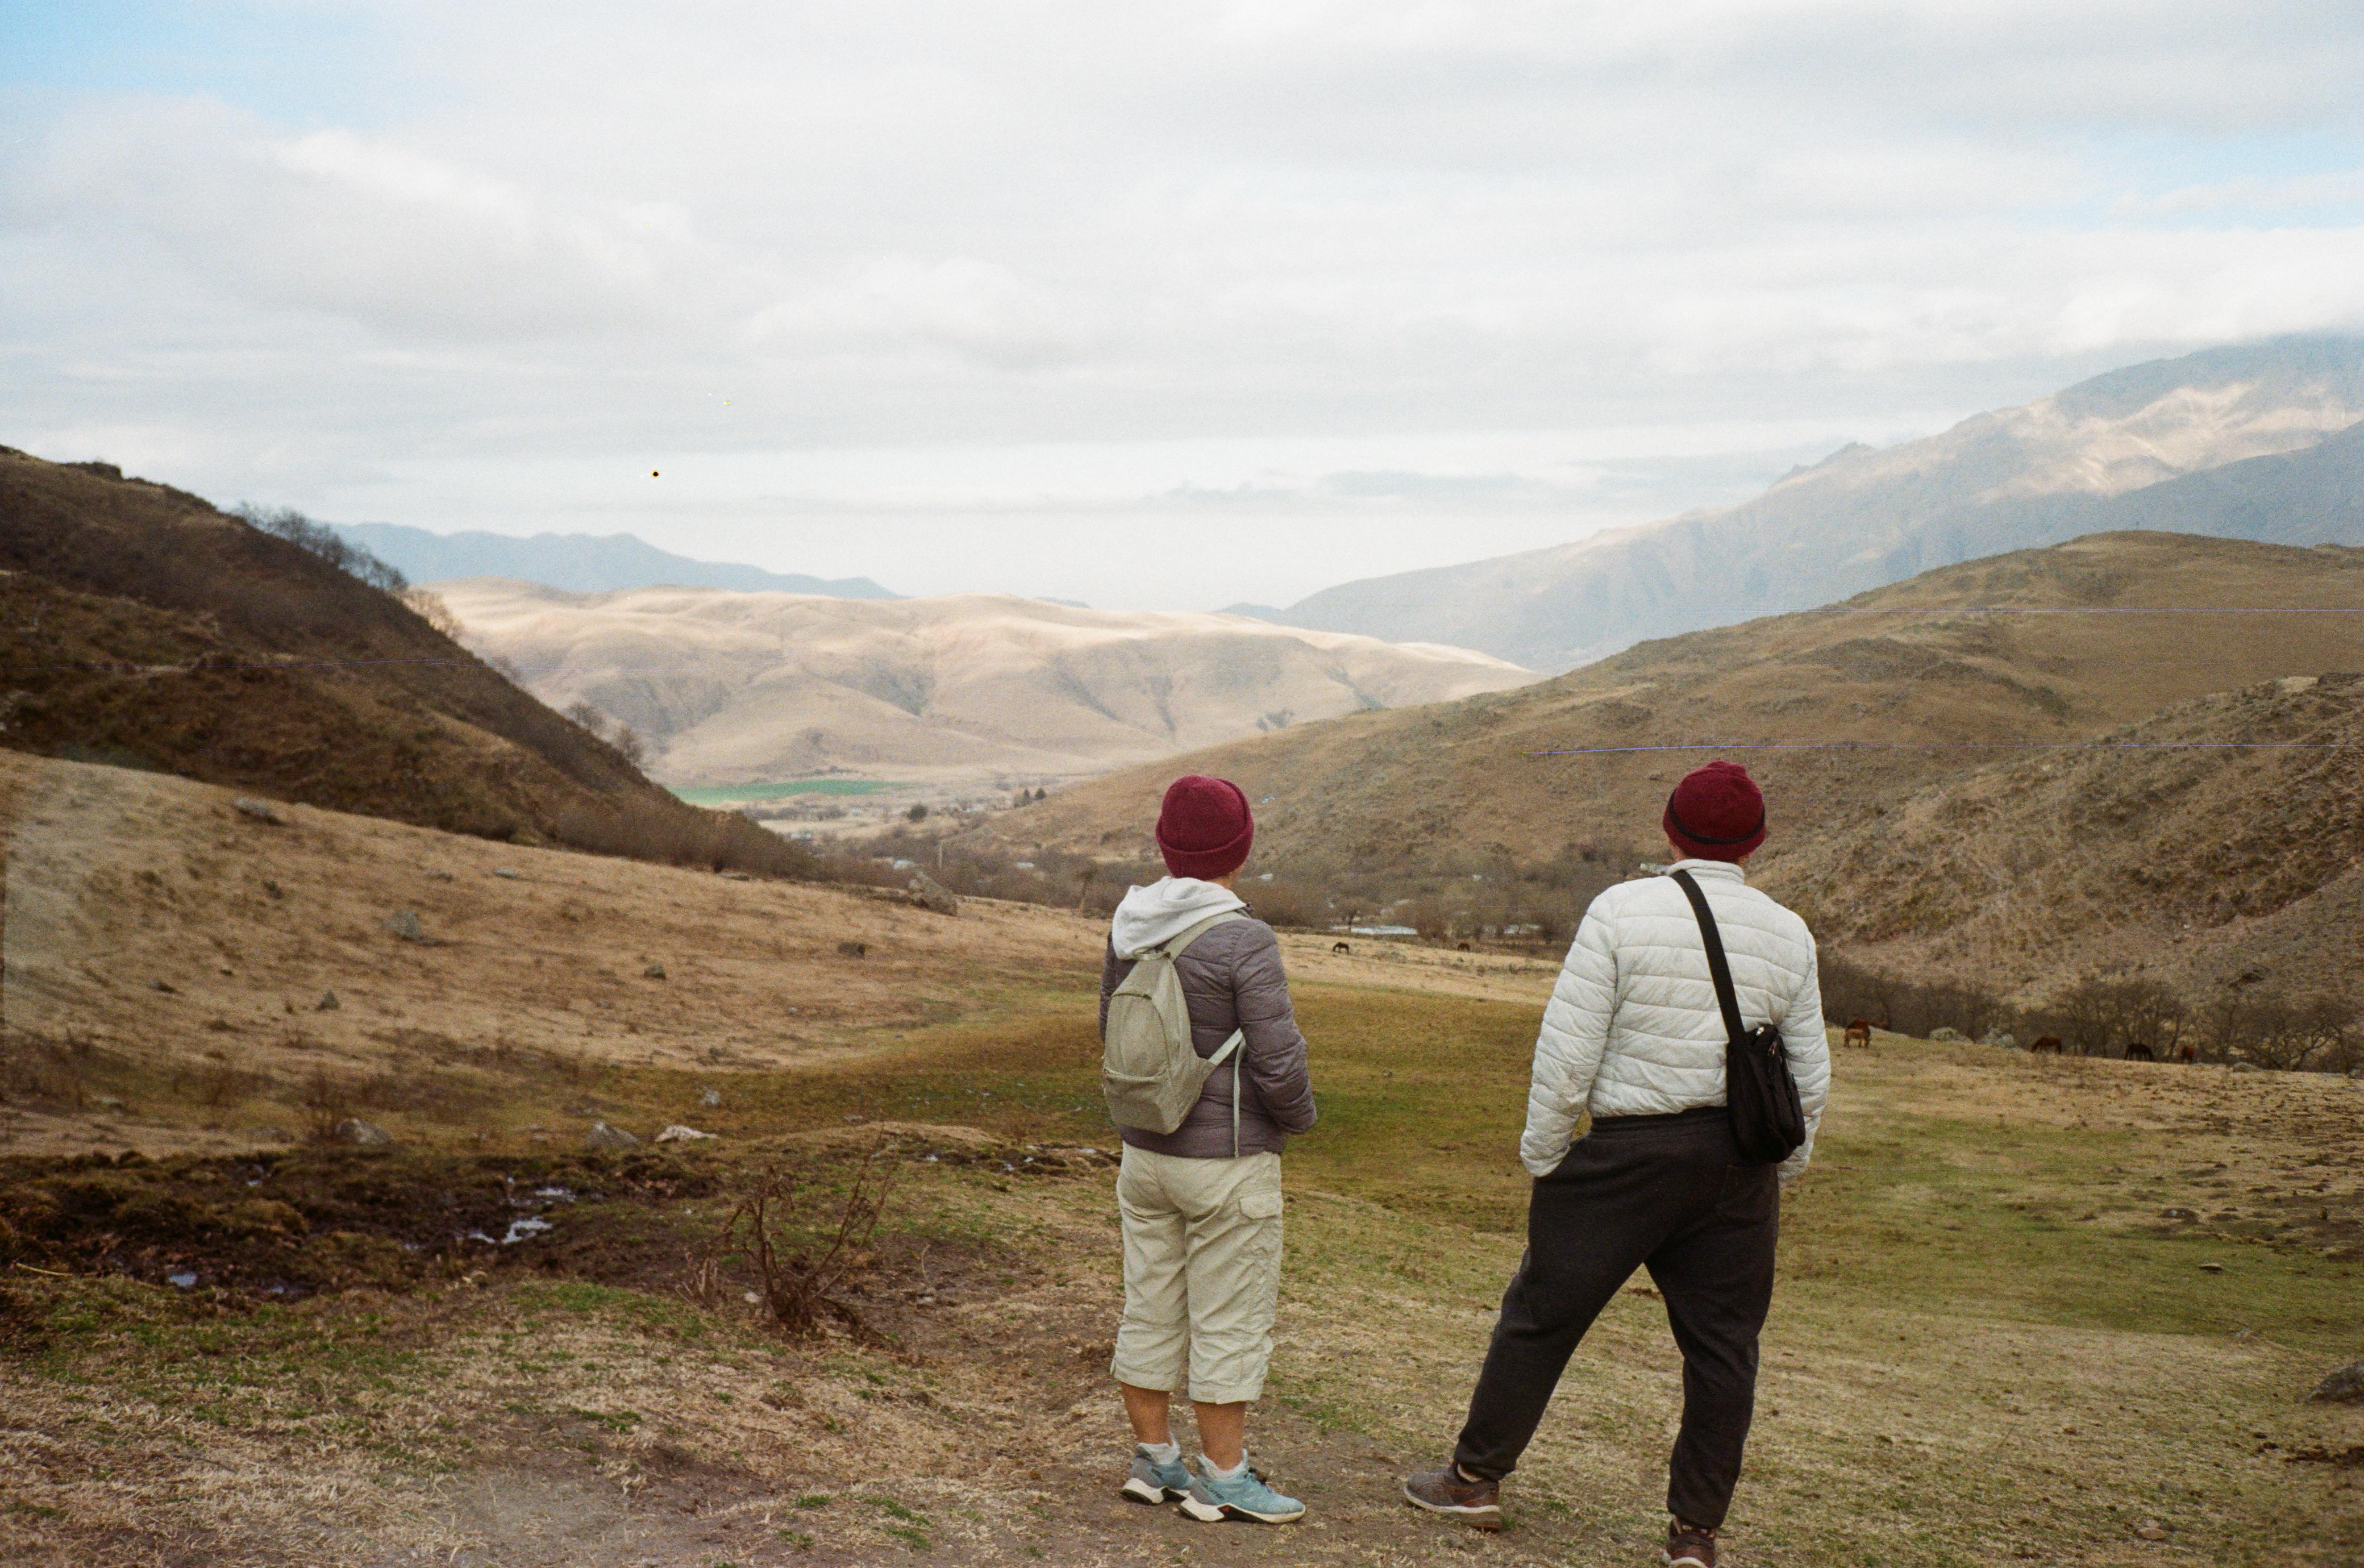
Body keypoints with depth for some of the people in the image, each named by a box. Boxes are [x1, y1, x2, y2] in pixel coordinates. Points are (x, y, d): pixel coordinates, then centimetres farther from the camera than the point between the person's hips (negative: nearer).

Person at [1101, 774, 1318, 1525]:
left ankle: (1154, 1461, 25)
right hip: (1227, 1166, -6)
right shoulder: (1246, 942, -21)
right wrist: (1297, 1116, 0)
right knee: (1229, 1323, 5)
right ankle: (1222, 1479, 13)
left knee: (1150, 1312, 14)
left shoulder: (1130, 929, 0)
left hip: (1145, 1151, 7)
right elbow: (1279, 1065, -20)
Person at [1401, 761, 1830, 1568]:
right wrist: (1780, 1173, 19)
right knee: (1722, 1343, 10)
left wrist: (1542, 1156, 1)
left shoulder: (1622, 910, -8)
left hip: (1629, 1153, -3)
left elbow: (1568, 1049, -10)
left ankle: (1476, 1477, 22)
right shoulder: (1789, 935, 3)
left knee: (1543, 1313, 10)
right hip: (1740, 1170, 3)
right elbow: (1810, 1077, 7)